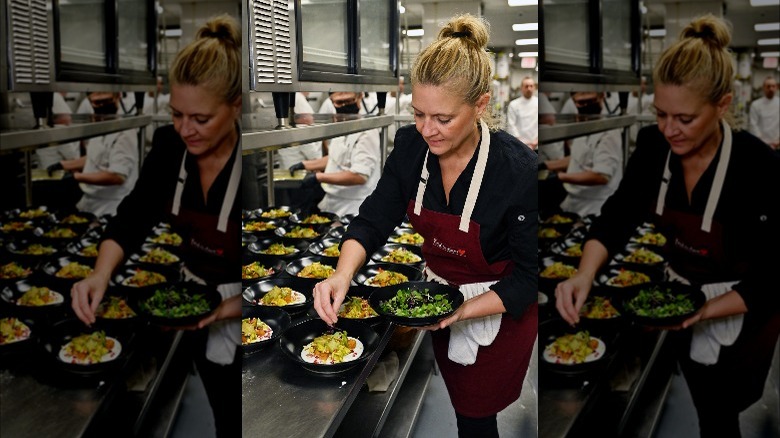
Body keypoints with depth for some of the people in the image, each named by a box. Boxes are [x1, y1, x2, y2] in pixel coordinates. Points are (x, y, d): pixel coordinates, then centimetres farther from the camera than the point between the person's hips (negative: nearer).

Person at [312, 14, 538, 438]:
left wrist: (465, 310, -30)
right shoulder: (411, 145, -16)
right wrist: (343, 275, -29)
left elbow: (530, 275, -20)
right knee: (458, 400, 25)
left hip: (498, 312, -4)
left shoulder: (520, 170, -30)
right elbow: (374, 219, -11)